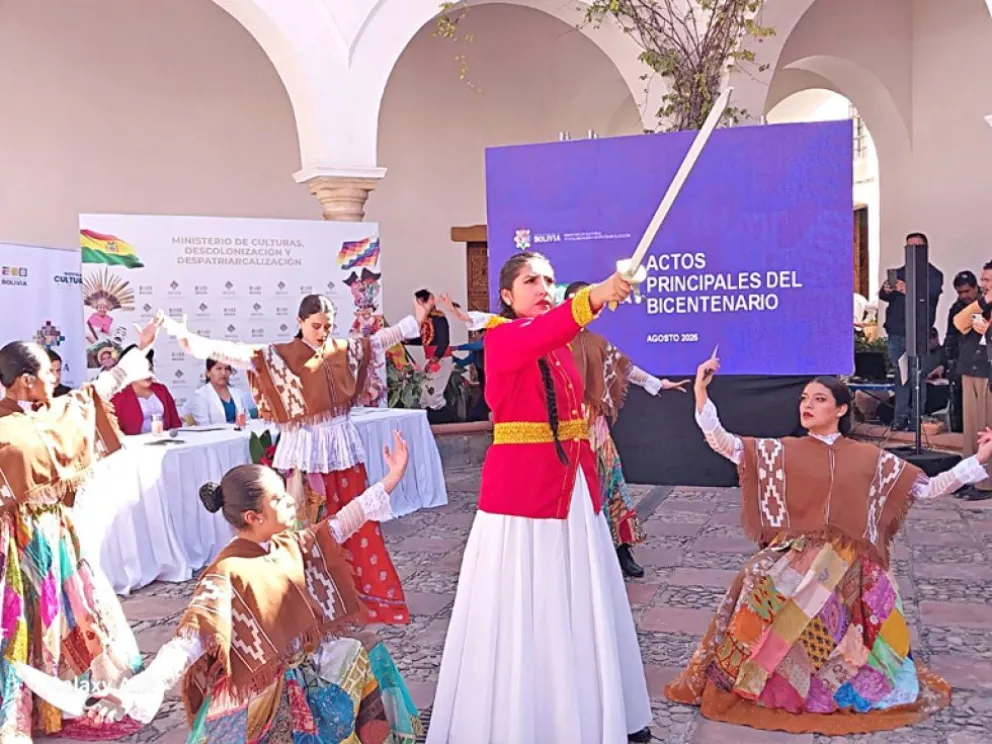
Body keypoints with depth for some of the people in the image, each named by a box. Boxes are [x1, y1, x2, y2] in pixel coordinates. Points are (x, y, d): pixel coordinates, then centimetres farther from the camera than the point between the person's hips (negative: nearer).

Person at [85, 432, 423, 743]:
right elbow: (191, 639, -32)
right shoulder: (229, 573, -23)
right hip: (263, 693, -7)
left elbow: (343, 522, 6)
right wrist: (136, 690, -48)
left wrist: (393, 477, 5)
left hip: (306, 669, 8)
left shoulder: (292, 545, -2)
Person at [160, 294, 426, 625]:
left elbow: (380, 339, 17)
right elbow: (238, 354, -18)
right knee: (311, 528, 2)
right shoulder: (280, 356, -7)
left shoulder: (344, 350, 5)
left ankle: (371, 596, 22)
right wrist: (191, 339, -29)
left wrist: (415, 320, 21)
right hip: (306, 450, -4)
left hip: (343, 446, 4)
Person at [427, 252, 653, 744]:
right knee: (521, 609, 0)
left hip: (572, 486, 7)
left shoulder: (561, 343, 12)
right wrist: (592, 298, -48)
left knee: (582, 605, 13)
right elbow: (537, 337, -33)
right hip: (519, 488, -7)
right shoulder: (501, 339, -9)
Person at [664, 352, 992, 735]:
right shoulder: (781, 451, 6)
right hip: (792, 563, -1)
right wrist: (701, 393, -11)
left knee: (849, 649, -14)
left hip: (849, 568, 1)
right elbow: (723, 443, -2)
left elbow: (926, 487, 12)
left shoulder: (870, 458, 9)